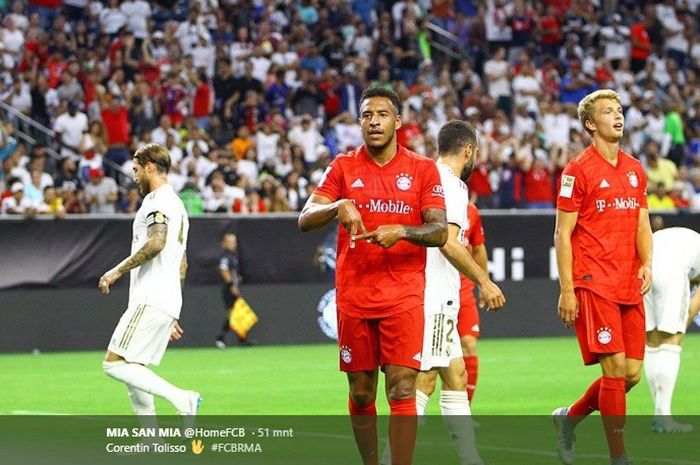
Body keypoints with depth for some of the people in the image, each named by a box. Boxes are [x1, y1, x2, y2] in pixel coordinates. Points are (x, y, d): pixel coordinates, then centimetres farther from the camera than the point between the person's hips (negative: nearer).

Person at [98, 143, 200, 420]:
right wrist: (172, 317, 28)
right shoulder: (177, 205, 26)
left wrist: (118, 270, -17)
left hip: (151, 300, -10)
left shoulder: (158, 200, -6)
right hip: (169, 302, 10)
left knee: (115, 364, -14)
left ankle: (181, 398, -22)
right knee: (131, 372, 9)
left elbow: (157, 242, -24)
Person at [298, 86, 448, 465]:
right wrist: (339, 207, -22)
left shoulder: (422, 169, 3)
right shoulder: (343, 167, 6)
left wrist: (401, 231, -23)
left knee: (402, 389, -11)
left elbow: (440, 231, -4)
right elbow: (305, 220, -2)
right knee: (360, 392, 8)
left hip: (404, 295, -2)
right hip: (353, 295, 2)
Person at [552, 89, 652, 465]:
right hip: (595, 285, -7)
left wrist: (647, 264, 0)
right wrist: (566, 290, -11)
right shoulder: (578, 170, -5)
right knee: (615, 367, -10)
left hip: (630, 286, 7)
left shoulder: (635, 169, 14)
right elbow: (563, 233, -6)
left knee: (632, 372, 5)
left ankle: (569, 418, 27)